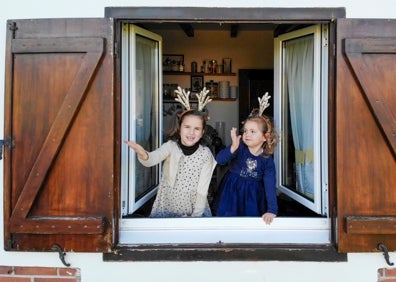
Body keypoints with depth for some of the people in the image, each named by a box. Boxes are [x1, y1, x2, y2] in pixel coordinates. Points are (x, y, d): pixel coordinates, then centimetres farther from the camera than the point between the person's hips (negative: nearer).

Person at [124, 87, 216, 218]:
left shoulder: (206, 154, -10)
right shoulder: (171, 146, -11)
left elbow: (203, 188, -8)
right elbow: (153, 159, -30)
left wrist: (196, 215, -9)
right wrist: (143, 155, -52)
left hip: (195, 210, 0)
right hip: (167, 209, 0)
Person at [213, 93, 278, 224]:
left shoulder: (267, 160, -11)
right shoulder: (239, 149, -13)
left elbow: (270, 185, -16)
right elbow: (219, 160, -24)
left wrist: (272, 210, -25)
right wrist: (233, 148, -42)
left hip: (252, 198, 0)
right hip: (231, 194, 0)